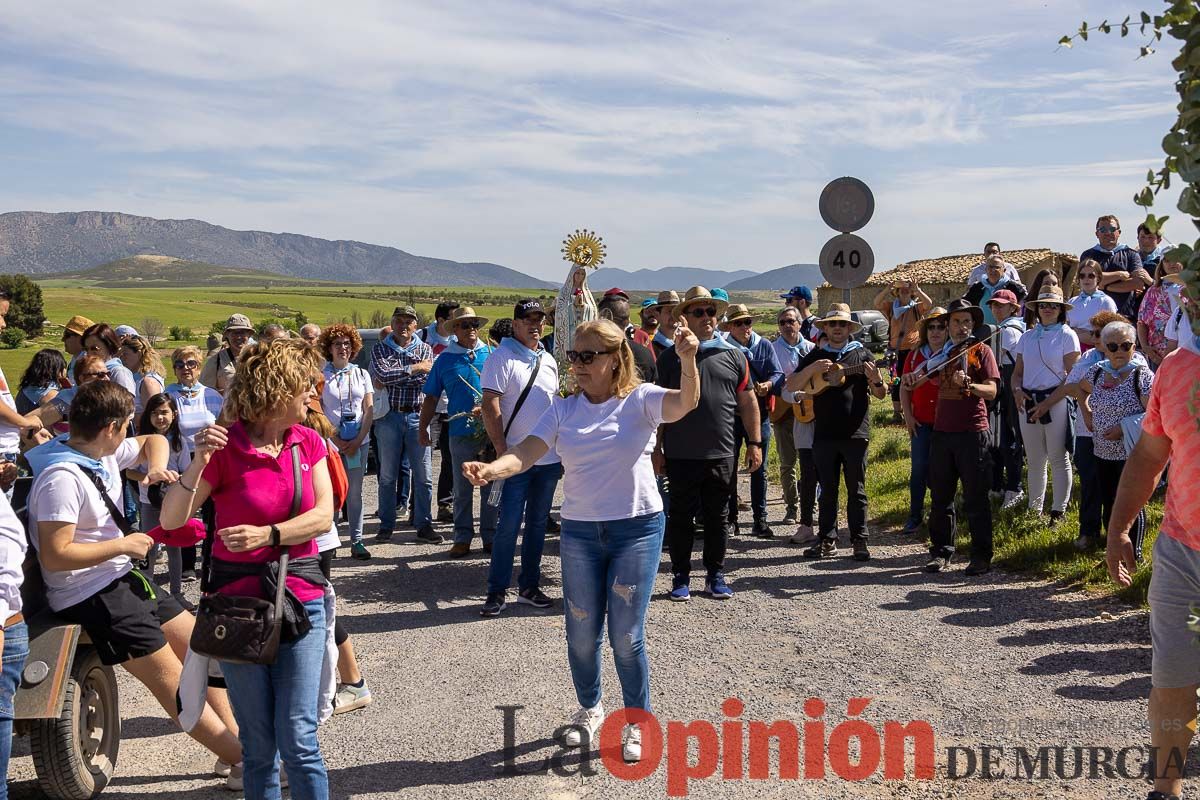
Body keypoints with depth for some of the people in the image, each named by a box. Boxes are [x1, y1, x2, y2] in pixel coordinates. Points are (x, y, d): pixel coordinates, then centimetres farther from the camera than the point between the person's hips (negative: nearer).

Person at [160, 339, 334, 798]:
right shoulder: (225, 446, -8)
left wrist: (267, 534, -22)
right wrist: (198, 463, -25)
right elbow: (171, 520, -12)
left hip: (300, 598, 2)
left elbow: (323, 515, -8)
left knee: (298, 739, -4)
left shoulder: (308, 442, 3)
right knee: (257, 742, 9)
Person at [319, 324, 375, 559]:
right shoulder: (321, 375, 3)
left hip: (359, 441, 2)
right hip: (330, 441, -2)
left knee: (355, 492, 4)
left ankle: (357, 541, 7)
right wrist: (337, 440, -8)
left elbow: (369, 410, 6)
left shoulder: (361, 374, 10)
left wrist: (358, 440, -5)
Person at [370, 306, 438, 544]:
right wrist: (415, 368, -11)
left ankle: (424, 526, 8)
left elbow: (429, 378, -8)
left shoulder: (425, 349, 8)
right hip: (389, 417, -1)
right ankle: (386, 525, 16)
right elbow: (383, 374, -13)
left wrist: (394, 379, -14)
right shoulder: (380, 349, 6)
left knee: (423, 475, 0)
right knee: (387, 475, 6)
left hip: (417, 417, 1)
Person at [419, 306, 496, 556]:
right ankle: (463, 538, 16)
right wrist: (422, 428, 7)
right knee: (462, 489, 7)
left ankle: (490, 536, 16)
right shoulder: (445, 359, 7)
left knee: (491, 487, 6)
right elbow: (431, 398, 10)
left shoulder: (492, 354, 6)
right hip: (461, 433, 0)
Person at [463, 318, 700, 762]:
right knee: (581, 634, 12)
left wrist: (687, 360, -47)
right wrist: (490, 470, -32)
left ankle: (638, 722, 21)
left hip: (638, 529, -3)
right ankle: (589, 708, 38)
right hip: (579, 531, 4)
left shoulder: (641, 400, -7)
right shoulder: (563, 410, 2)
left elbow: (686, 402, -27)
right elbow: (525, 453, -11)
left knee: (626, 637, -1)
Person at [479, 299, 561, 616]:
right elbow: (490, 405, -14)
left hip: (549, 459, 6)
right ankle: (497, 591, 4)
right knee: (508, 526, -5)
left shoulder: (548, 360, 13)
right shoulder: (502, 357, -8)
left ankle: (529, 586, 22)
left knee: (537, 524, 12)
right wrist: (501, 449, -18)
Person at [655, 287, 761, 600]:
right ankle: (680, 577, 18)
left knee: (717, 516, 10)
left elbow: (748, 401, 10)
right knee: (681, 516, 6)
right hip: (681, 454, -2)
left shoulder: (733, 355, 7)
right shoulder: (670, 356, 2)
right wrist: (657, 447, 1)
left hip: (721, 453, 2)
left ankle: (715, 575, 22)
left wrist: (755, 443, 5)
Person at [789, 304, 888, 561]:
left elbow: (880, 394, 5)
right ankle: (827, 540, 14)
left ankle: (859, 540, 9)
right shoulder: (815, 356, 11)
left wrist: (876, 380, -17)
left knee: (856, 490, 3)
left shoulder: (862, 354, 6)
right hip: (824, 434, 2)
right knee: (827, 490, 8)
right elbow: (791, 386, 4)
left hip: (855, 433, -2)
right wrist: (812, 370, -12)